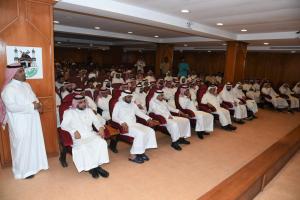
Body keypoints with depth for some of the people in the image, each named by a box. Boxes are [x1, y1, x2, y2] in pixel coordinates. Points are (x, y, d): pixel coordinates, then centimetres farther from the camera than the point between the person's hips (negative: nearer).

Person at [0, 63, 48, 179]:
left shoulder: (26, 85, 9)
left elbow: (34, 98, 17)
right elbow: (11, 106, -25)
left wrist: (38, 104, -6)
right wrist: (32, 106, -24)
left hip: (32, 121, 8)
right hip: (20, 124, -8)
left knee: (34, 143, 16)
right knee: (22, 146, 5)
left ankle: (34, 165, 33)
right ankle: (23, 170, 21)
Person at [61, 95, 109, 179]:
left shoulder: (89, 110, 21)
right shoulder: (69, 112, 10)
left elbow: (96, 121, 16)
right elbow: (63, 125, -2)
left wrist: (101, 127, -7)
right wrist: (74, 131, -18)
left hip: (91, 134, 3)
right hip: (79, 137, -3)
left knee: (101, 142, -27)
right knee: (82, 147, -35)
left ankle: (96, 165, -17)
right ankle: (91, 167, -16)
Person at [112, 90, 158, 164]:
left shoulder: (132, 104, 18)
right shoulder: (118, 104, 0)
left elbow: (139, 112, 16)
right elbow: (114, 117, -9)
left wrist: (148, 118, 0)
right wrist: (122, 122, -27)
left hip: (135, 124, 7)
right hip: (126, 125, -7)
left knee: (151, 131, -12)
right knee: (140, 133, -30)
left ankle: (141, 151, -6)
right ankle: (133, 156, -19)